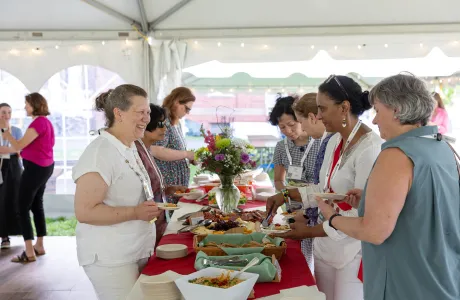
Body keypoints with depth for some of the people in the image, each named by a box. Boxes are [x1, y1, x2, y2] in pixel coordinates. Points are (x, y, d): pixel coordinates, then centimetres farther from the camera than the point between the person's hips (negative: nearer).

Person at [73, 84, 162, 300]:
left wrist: (148, 209, 7)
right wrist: (135, 213, -25)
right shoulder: (100, 153, -20)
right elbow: (84, 212, -23)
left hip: (137, 252, 9)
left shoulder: (130, 148, 9)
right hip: (110, 258, -9)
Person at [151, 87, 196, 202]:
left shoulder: (177, 123, 12)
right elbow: (156, 151, -25)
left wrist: (192, 157, 5)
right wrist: (187, 154, -19)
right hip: (166, 184, -9)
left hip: (179, 182, 9)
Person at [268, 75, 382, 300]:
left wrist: (310, 232, -16)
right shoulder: (334, 141, 6)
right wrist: (287, 195, 3)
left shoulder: (370, 149, -22)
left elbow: (362, 214, -22)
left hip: (353, 250, -8)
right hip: (325, 244, 8)